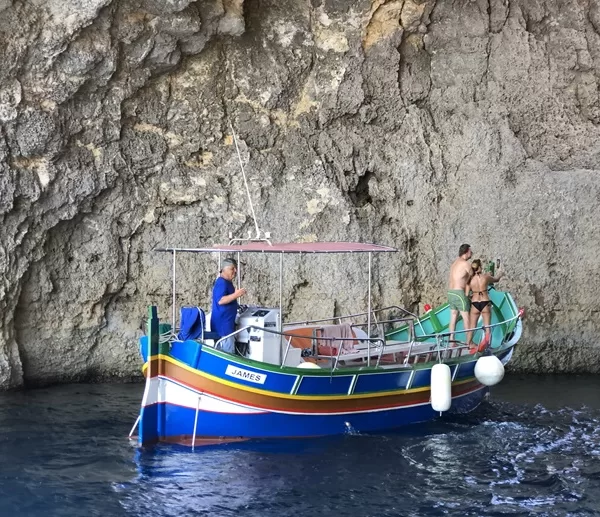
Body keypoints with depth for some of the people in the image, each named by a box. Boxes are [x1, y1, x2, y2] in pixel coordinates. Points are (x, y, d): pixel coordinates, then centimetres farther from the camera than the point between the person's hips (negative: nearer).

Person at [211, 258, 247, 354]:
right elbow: (220, 300, -28)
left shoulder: (227, 282, 17)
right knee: (228, 354, -11)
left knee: (222, 353, 13)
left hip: (226, 323, 11)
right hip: (222, 324, -11)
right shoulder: (221, 283, -16)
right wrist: (236, 294, -29)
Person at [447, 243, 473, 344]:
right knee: (466, 318, -2)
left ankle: (452, 340, 11)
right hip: (459, 293, -9)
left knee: (453, 317, 11)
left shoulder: (454, 263, 16)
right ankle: (469, 342, 0)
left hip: (451, 293, 9)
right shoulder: (466, 264, -11)